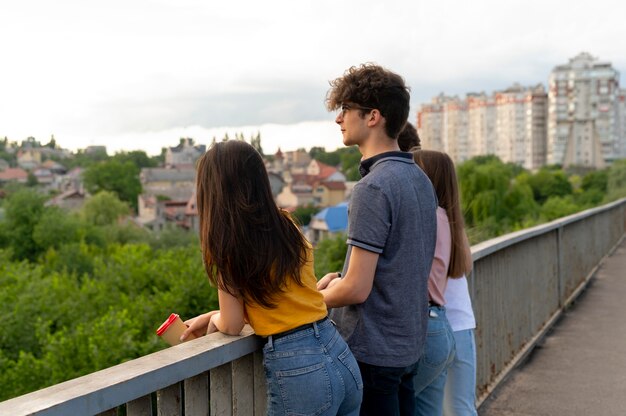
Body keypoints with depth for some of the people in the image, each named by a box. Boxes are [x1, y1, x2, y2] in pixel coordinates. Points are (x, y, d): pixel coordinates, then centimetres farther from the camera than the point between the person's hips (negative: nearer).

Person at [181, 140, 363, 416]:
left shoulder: (227, 242, -10)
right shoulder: (286, 224, 7)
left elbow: (232, 325, -5)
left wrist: (214, 321, 18)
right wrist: (210, 316, 24)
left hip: (297, 370, -6)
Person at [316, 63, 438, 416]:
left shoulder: (373, 188, -21)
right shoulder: (420, 179, 7)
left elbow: (357, 289, -22)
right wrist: (340, 278, 9)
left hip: (373, 351, -8)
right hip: (409, 345, 9)